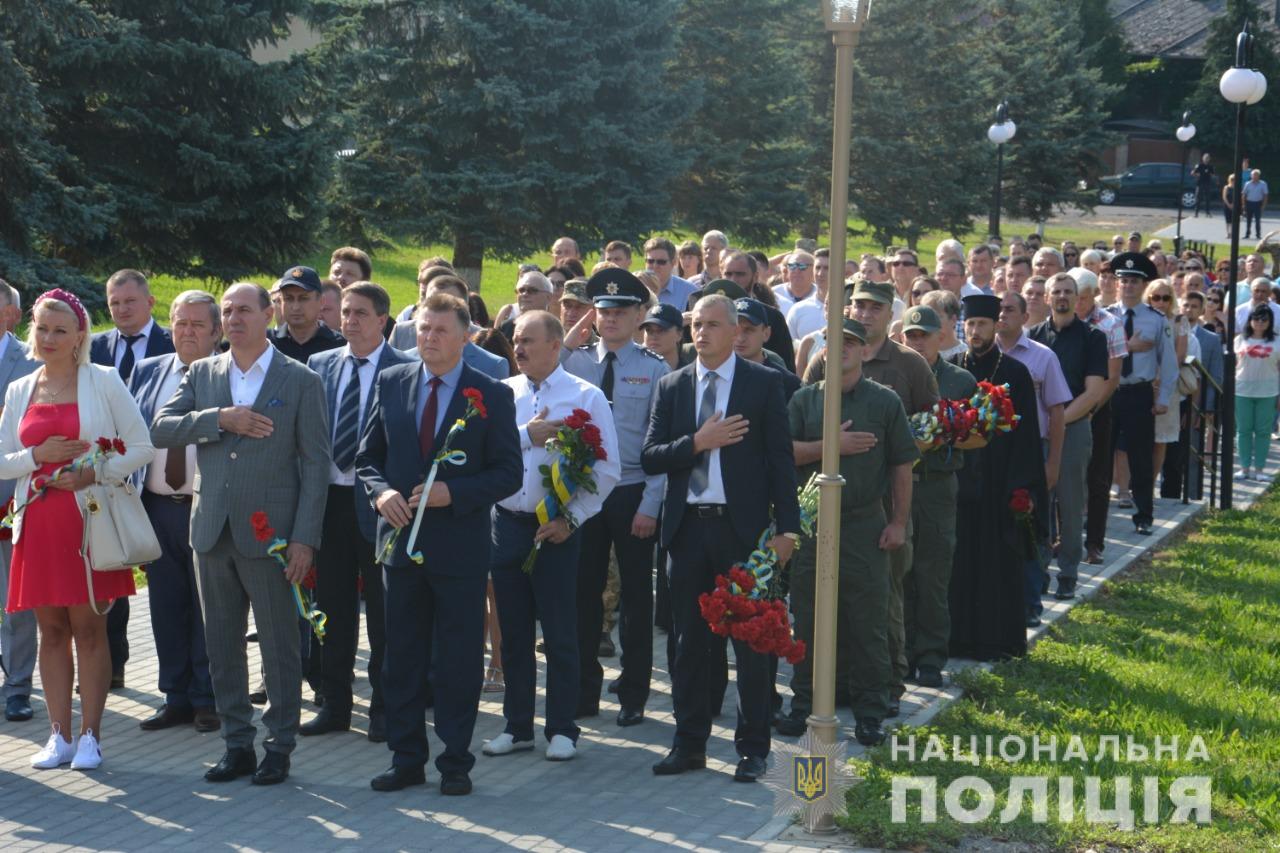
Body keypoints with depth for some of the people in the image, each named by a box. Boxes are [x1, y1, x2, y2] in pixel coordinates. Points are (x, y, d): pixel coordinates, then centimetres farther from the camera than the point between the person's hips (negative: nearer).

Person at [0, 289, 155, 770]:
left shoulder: (103, 382, -1)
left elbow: (141, 447, -2)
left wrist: (95, 472, -14)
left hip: (89, 518, -4)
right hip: (39, 522, 4)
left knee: (89, 627, 0)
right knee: (51, 630, 6)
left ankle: (90, 736, 6)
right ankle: (60, 736, 13)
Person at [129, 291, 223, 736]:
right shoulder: (146, 372, 10)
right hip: (157, 507, 5)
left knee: (208, 610, 3)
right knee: (166, 607, 10)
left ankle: (207, 699, 14)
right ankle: (176, 697, 21)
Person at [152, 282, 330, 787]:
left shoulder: (300, 380, -1)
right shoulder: (201, 375, 10)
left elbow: (316, 463, -4)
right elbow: (160, 430, -2)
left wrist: (305, 538, -10)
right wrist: (220, 419, -16)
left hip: (270, 532, -4)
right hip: (212, 531, 4)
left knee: (280, 647, 2)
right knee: (222, 647, 10)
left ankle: (280, 746, 13)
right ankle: (237, 744, 21)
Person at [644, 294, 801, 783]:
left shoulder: (764, 384, 0)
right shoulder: (672, 386, 9)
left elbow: (781, 459, -3)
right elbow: (650, 458, 3)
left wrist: (786, 528, -9)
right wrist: (697, 442, -14)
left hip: (743, 526, -3)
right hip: (687, 527, 3)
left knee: (751, 642, 2)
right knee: (689, 641, 9)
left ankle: (752, 748, 11)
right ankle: (690, 743, 19)